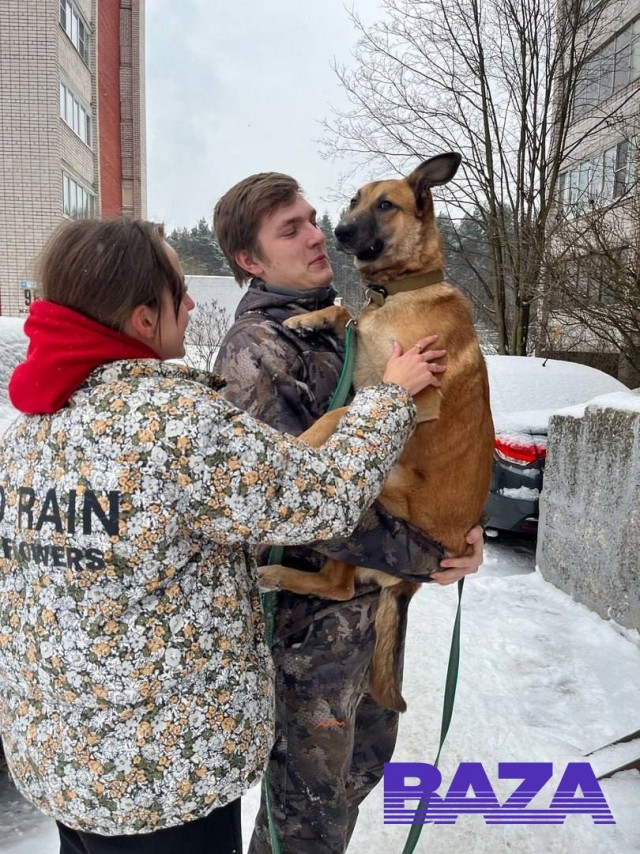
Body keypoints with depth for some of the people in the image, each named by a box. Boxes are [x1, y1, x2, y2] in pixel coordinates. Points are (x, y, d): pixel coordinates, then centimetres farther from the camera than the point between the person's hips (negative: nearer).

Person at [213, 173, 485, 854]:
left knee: (366, 756, 27)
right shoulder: (255, 351, -19)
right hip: (312, 615, -8)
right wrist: (421, 557, -18)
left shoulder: (340, 327, 7)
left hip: (375, 594, 8)